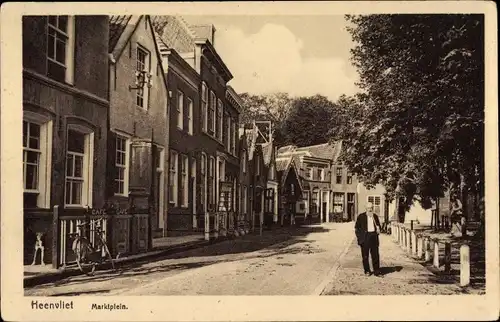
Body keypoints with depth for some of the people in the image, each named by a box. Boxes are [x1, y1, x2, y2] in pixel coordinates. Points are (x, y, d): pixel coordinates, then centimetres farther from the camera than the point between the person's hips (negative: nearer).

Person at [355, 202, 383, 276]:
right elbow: (357, 227, 3)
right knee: (365, 256, 4)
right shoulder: (361, 216, 1)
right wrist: (359, 237, -5)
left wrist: (378, 230, 1)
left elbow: (378, 225, 23)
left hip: (373, 237, 2)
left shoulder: (375, 216, 11)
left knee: (375, 255, 0)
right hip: (364, 237, -2)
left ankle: (377, 271, 5)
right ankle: (367, 271, 15)